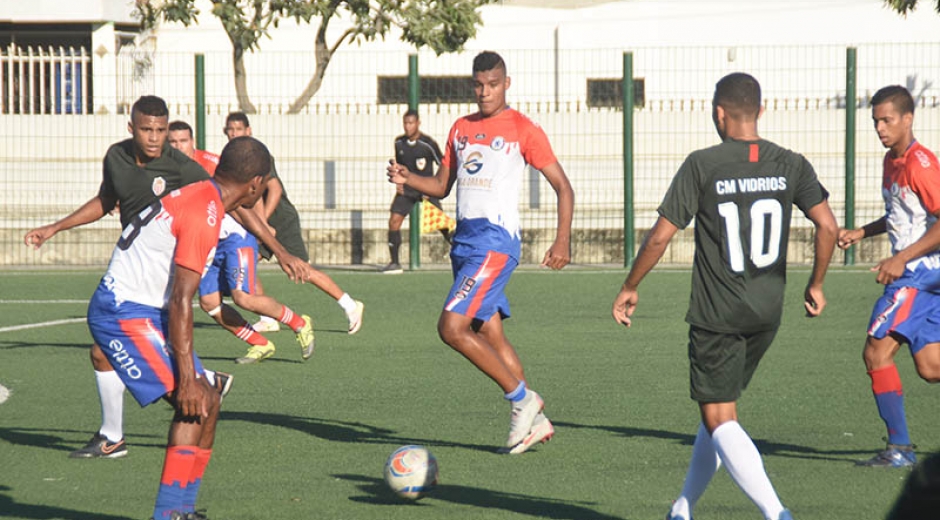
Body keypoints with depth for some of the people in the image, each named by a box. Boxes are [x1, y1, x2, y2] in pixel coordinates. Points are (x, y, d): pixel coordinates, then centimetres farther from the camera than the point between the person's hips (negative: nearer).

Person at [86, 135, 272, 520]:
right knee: (192, 404, -18)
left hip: (146, 313, 10)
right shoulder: (203, 216, -21)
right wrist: (187, 378, -25)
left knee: (206, 403, 9)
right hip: (124, 315, -10)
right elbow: (181, 302, -24)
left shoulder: (202, 193, 9)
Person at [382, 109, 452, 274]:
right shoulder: (399, 143, 3)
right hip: (406, 189, 4)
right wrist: (398, 181, 3)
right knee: (394, 220, -10)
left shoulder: (428, 144, -13)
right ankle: (395, 263, -2)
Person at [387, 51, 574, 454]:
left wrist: (563, 240, -15)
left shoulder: (522, 130, -4)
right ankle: (535, 421, 14)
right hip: (464, 239, 8)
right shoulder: (461, 129, 16)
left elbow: (562, 186, -3)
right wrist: (407, 178, 2)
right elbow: (442, 186, 23)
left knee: (452, 327, -17)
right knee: (489, 335, 8)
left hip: (496, 240, -8)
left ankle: (522, 399, -7)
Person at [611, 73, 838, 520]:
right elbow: (827, 225, -6)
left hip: (716, 316, -5)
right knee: (720, 411, 20)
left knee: (719, 421, -1)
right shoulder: (790, 165, 0)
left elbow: (661, 236, -10)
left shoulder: (702, 165, -11)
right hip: (767, 314, 5)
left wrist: (629, 289, 3)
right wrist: (815, 284, 9)